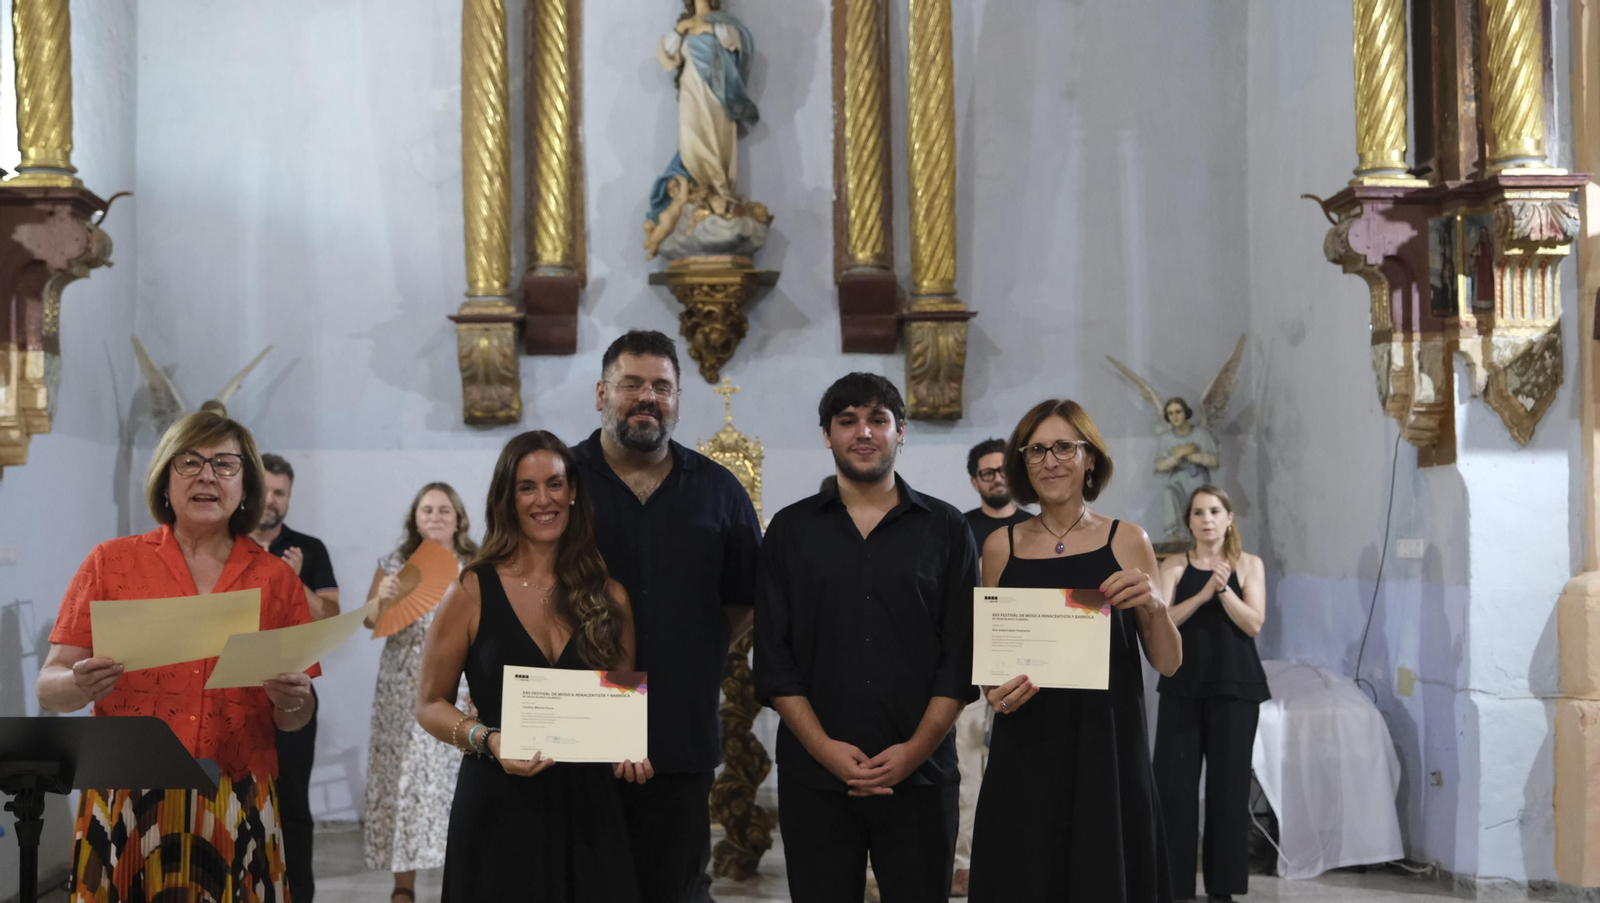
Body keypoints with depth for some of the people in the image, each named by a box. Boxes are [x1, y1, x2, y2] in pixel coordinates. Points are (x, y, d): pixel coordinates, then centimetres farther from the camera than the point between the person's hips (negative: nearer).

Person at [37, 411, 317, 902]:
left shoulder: (276, 578, 7)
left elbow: (294, 719, 10)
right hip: (128, 806, -1)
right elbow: (49, 688, 1)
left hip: (237, 811, 1)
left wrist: (292, 702, -12)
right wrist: (80, 685, -20)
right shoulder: (111, 562, 3)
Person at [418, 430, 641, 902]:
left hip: (588, 807, 3)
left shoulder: (608, 597, 5)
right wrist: (488, 740, -17)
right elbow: (431, 704, 1)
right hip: (500, 807, -2)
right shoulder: (472, 593, -3)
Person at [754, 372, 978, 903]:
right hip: (814, 778, 0)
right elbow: (773, 656, 2)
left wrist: (916, 749, -9)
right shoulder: (790, 530, 8)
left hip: (920, 775, 0)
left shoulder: (945, 530, 7)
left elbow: (961, 654, 2)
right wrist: (826, 749, -9)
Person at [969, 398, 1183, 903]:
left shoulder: (1127, 542, 3)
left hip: (1107, 747, -1)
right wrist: (993, 689, -7)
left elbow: (1168, 664, 4)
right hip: (1024, 751, 1)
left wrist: (1155, 605, -14)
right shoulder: (1001, 546, 6)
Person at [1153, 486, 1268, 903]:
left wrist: (1223, 589, -19)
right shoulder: (1175, 565, 5)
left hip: (1235, 686, -1)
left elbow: (1254, 623, -6)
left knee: (1228, 783, 2)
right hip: (1183, 685, 1)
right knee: (1174, 781, -3)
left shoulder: (1249, 564, 4)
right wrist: (1202, 594, -18)